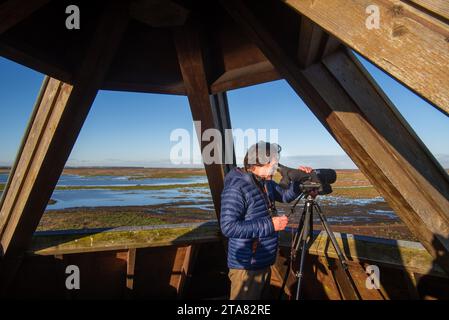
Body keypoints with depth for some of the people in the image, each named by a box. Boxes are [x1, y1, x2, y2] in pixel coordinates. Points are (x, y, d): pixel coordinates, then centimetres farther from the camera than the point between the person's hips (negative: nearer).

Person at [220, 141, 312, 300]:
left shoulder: (267, 182, 3)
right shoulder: (236, 188, -24)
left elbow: (286, 196, 17)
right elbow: (228, 227, -29)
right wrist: (270, 225, -26)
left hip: (265, 263, 9)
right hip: (247, 267, -9)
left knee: (264, 296, 25)